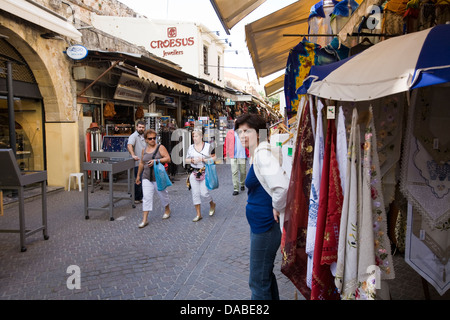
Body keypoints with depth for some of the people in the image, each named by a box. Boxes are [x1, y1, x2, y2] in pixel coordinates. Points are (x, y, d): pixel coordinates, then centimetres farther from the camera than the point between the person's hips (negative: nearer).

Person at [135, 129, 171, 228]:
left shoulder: (160, 147, -4)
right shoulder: (144, 150, 10)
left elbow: (168, 158, -12)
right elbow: (141, 163, 20)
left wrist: (156, 160, -23)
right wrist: (138, 175, 23)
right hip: (146, 177, 3)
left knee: (162, 194, 13)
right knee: (147, 197, -4)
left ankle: (167, 210, 40)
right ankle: (145, 219, -3)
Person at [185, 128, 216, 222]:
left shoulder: (208, 146, 0)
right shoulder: (191, 147, 9)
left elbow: (214, 158, -3)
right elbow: (186, 160, 15)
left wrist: (203, 159, -14)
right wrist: (192, 160, -7)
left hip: (205, 173, -3)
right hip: (194, 173, 4)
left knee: (204, 192, -9)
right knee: (195, 193, 2)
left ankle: (212, 204, 25)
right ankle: (198, 214, 13)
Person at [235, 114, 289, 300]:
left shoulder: (262, 153, -21)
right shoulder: (255, 154, 9)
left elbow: (282, 185, -35)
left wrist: (277, 208, -20)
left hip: (266, 226, -10)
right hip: (260, 224, 10)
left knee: (258, 281, 4)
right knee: (266, 275, 25)